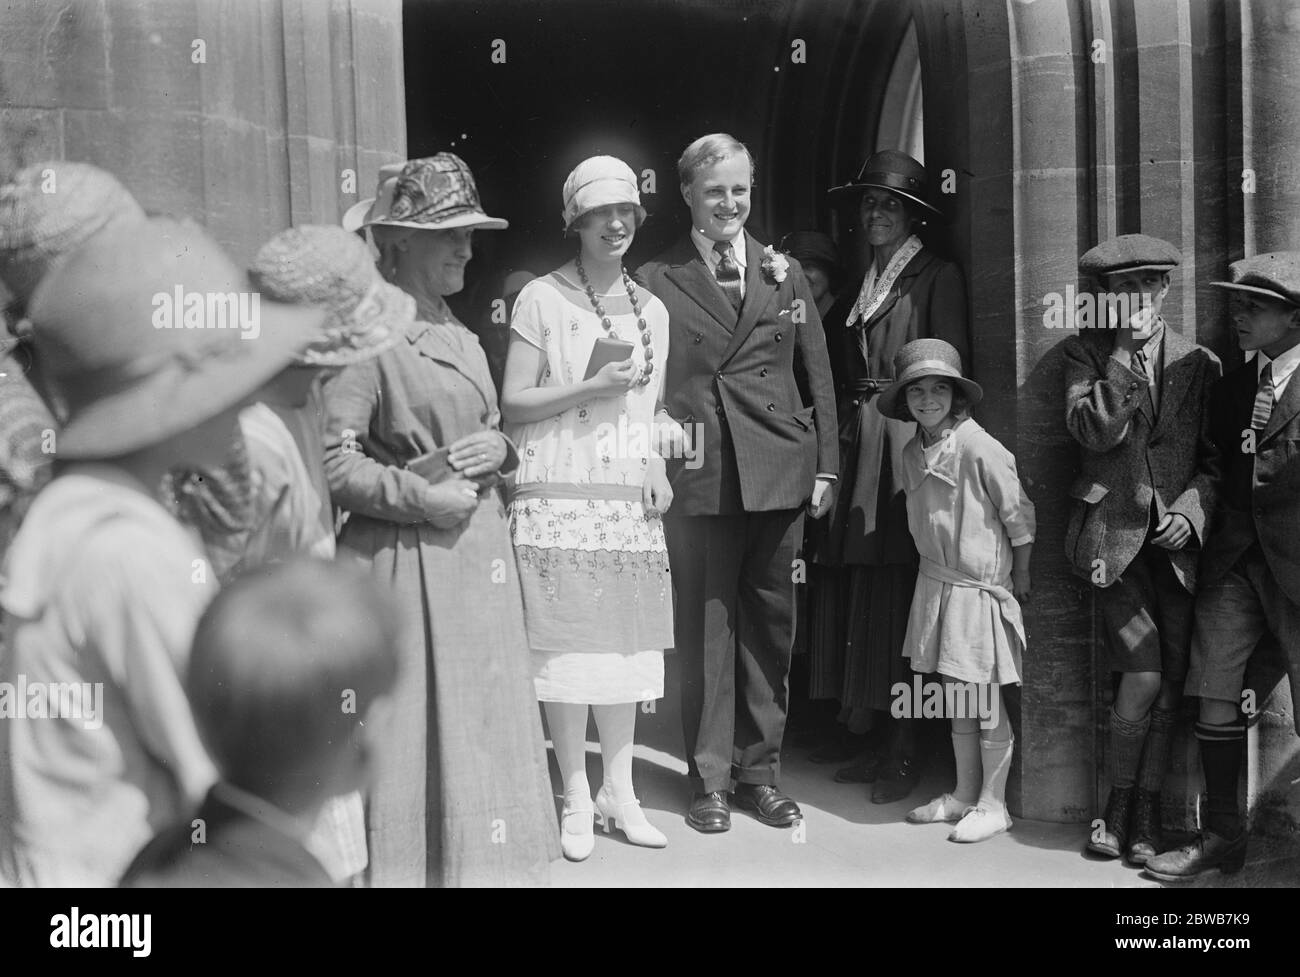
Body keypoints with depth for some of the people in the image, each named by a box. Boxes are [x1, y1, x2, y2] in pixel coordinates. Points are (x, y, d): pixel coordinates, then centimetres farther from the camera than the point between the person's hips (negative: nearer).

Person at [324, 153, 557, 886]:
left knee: (486, 726, 11)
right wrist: (425, 499, -14)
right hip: (410, 562, -7)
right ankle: (418, 862, 14)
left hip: (481, 557, 8)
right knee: (417, 726, -1)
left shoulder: (464, 341, 15)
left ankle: (483, 859, 23)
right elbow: (333, 462, -15)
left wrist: (499, 449, 2)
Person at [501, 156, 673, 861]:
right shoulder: (542, 299, -1)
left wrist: (657, 467, 6)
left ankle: (619, 790, 19)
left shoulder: (650, 310, 14)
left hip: (629, 499, 5)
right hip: (559, 497, -4)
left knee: (627, 644, 7)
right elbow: (513, 404, -3)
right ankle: (576, 799, 11)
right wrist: (592, 387, -13)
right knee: (569, 645, -2)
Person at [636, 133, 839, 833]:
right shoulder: (656, 280, 3)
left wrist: (826, 465, 6)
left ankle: (760, 773, 21)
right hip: (698, 478, -2)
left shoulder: (785, 273, 11)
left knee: (769, 626, 9)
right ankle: (710, 781, 14)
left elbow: (819, 374, 11)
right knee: (705, 627, 2)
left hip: (779, 474, 3)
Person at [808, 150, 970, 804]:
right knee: (846, 585, 4)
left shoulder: (937, 278, 1)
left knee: (896, 591, -6)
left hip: (906, 447, -6)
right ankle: (857, 724, 13)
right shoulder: (858, 284, 19)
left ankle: (901, 749, -1)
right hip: (853, 443, 6)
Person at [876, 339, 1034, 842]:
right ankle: (964, 793, 27)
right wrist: (938, 561, 13)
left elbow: (1019, 514, -11)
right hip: (935, 582, 7)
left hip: (981, 585, -7)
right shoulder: (912, 453, 5)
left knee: (984, 700, 1)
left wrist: (1020, 580, -4)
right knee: (955, 696, 15)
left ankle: (993, 803, 13)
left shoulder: (978, 448, -17)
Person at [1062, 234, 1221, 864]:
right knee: (1144, 675, -11)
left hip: (1178, 536, 2)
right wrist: (1125, 353, -12)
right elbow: (1093, 431, -10)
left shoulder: (1198, 362, 10)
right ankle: (1119, 805, 9)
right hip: (1113, 533, -2)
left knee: (1170, 680, 0)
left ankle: (1145, 813, 14)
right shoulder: (1087, 351, 5)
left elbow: (1216, 456, 10)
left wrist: (1193, 508, -6)